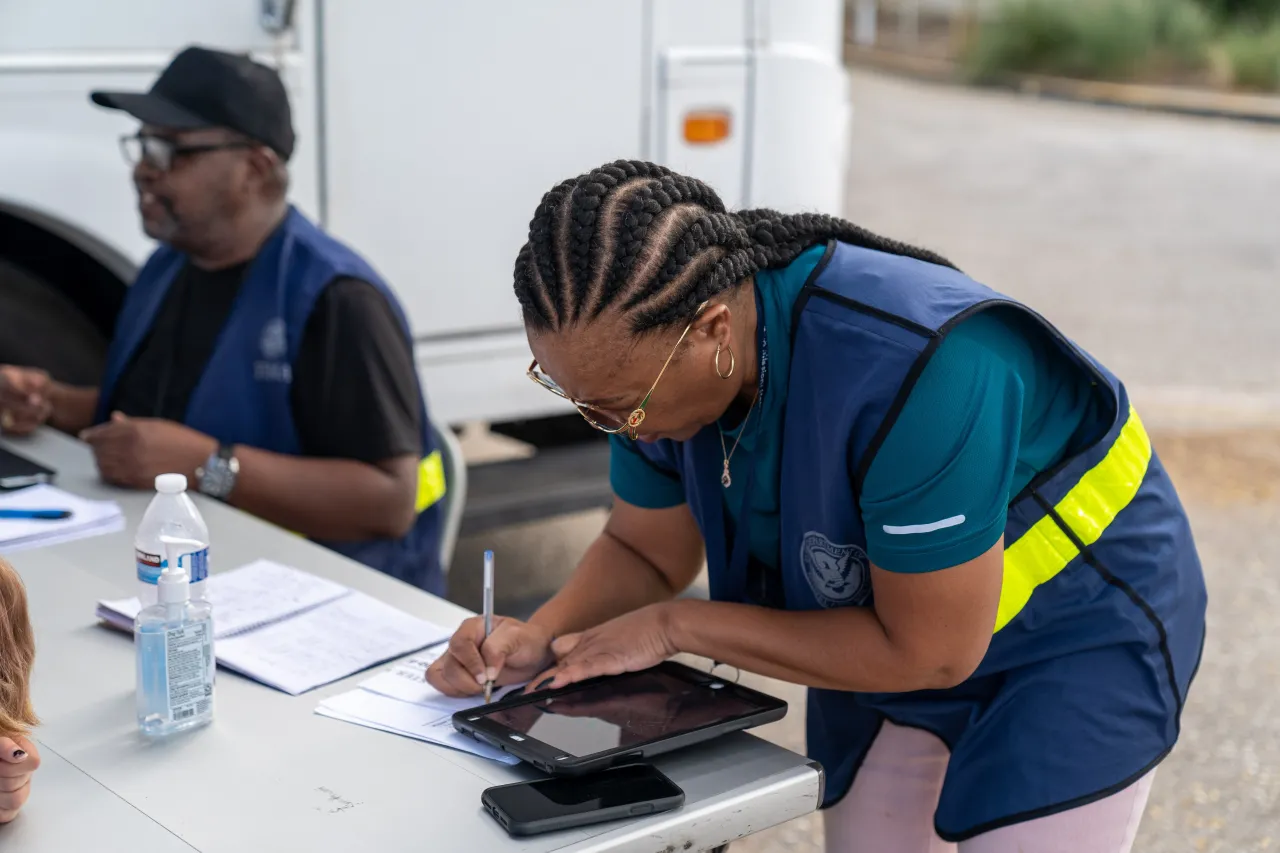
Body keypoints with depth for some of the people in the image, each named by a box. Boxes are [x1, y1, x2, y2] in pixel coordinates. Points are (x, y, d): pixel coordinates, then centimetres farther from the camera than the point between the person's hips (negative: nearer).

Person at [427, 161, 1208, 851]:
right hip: (891, 625, 7)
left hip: (1077, 626, -6)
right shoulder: (657, 352, -17)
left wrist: (676, 627, -26)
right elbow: (647, 554, -1)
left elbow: (926, 651, -30)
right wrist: (540, 640, -21)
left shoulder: (913, 371, -39)